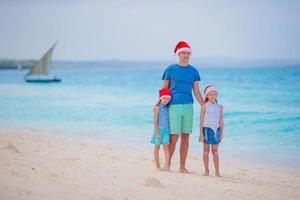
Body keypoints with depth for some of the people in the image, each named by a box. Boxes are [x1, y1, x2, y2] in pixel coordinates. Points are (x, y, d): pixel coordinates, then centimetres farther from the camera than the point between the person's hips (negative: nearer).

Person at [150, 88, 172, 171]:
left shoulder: (168, 108, 9)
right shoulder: (157, 108, -6)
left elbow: (169, 120, 14)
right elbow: (155, 120, -9)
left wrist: (170, 130, 12)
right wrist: (157, 132, -15)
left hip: (166, 130, 3)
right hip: (159, 129, -3)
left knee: (166, 146, -9)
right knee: (157, 147, 6)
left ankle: (167, 166, -17)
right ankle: (158, 166, 14)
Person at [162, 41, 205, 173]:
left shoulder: (193, 71, 12)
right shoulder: (171, 69, 4)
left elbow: (197, 92, 13)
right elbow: (164, 90, 7)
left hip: (188, 106, 3)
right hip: (174, 106, -3)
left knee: (185, 137, 4)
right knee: (174, 137, -7)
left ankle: (182, 167, 12)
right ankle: (167, 164, 6)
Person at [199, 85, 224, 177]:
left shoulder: (219, 107, 7)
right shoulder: (205, 106, -1)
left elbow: (221, 121, 10)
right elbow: (201, 120, -1)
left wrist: (221, 133, 7)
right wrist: (201, 133, -7)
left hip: (216, 129, 2)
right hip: (207, 128, -2)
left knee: (215, 151, 4)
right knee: (206, 150, 3)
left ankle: (217, 171, 4)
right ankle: (206, 170, 9)